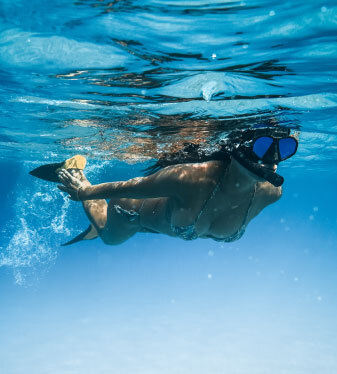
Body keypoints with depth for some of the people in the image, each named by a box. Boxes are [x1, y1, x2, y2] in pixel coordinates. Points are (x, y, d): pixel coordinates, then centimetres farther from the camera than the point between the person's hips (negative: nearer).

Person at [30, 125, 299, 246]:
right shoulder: (192, 179, -48)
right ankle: (75, 172, 45)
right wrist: (83, 191, -16)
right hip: (134, 209, -4)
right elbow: (130, 187, -33)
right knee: (109, 236, 33)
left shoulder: (269, 194, -31)